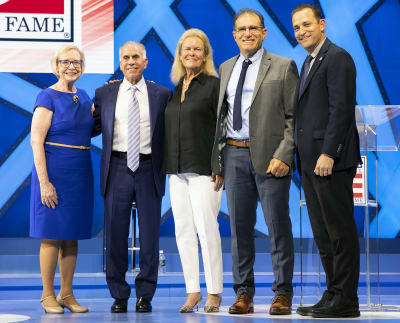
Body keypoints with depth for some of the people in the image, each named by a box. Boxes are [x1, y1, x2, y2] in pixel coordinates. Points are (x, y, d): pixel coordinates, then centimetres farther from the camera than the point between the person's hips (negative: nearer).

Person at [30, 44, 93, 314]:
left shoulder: (84, 97, 12)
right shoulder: (48, 97, -8)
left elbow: (93, 127, 21)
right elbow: (36, 141, -13)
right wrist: (44, 182, -19)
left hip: (80, 173, 6)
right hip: (54, 171, -6)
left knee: (72, 235, 9)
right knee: (52, 234, -2)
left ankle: (67, 294, 16)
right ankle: (48, 295, 7)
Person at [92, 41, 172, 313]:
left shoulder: (162, 94, 5)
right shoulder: (104, 94, 8)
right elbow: (93, 128, 10)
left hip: (149, 169, -1)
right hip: (117, 169, 1)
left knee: (149, 234, 3)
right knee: (116, 234, 4)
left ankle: (145, 295, 14)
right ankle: (119, 295, 15)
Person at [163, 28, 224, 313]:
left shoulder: (214, 85, -3)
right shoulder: (175, 88, 15)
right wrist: (167, 166, 12)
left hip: (204, 169, -6)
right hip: (177, 170, 6)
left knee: (207, 228, -9)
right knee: (183, 230, 5)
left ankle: (214, 292, -1)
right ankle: (193, 290, 11)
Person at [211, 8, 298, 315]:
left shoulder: (284, 67, 1)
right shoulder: (225, 68, 15)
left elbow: (294, 117, -4)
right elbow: (221, 114, 17)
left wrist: (283, 155, -14)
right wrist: (217, 158, 9)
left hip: (268, 156, -4)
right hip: (233, 154, 4)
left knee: (278, 226, -1)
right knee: (240, 226, 7)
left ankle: (282, 293, 6)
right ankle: (244, 293, 14)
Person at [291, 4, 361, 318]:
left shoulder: (337, 58, -9)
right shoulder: (310, 62, 21)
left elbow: (342, 109, -17)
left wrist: (328, 154, -21)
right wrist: (306, 157, 14)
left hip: (331, 161, -10)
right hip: (312, 162, 10)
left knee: (340, 230, -5)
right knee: (323, 233, 11)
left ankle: (346, 301, -1)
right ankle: (333, 295, 17)